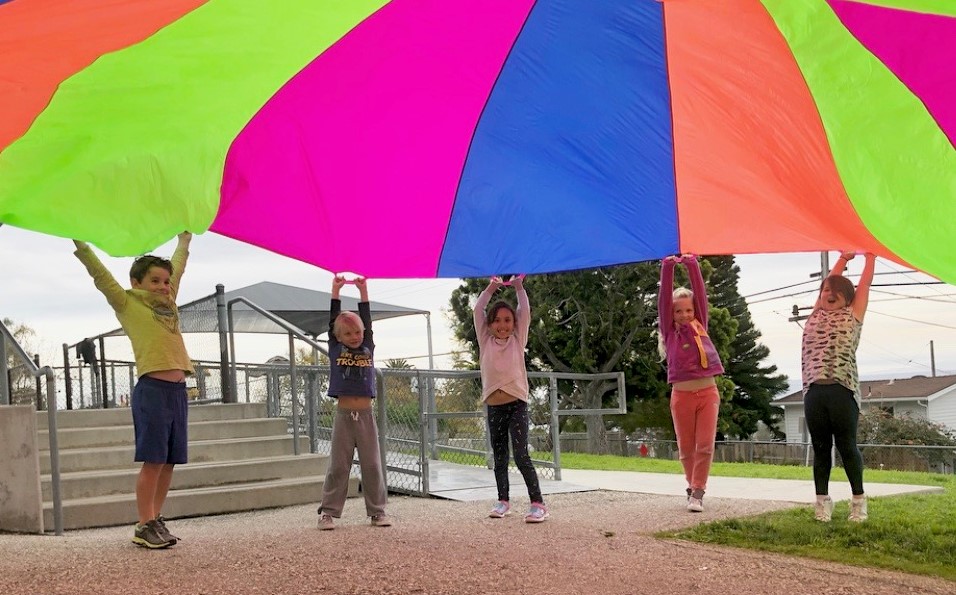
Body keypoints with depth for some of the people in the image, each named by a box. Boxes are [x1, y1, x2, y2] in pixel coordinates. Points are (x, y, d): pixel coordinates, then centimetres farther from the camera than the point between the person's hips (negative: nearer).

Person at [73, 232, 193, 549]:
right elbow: (100, 274, -2)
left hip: (178, 390, 6)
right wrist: (78, 241, -8)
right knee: (153, 460, -6)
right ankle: (144, 525, 1)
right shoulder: (128, 303, 5)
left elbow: (178, 268, 34)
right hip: (152, 389, -6)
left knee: (169, 461, 8)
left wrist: (184, 238, 45)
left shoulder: (168, 305, 20)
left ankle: (155, 520, 17)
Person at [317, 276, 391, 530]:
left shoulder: (368, 348, 9)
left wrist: (363, 290, 7)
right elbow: (333, 320, 3)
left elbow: (367, 320, 8)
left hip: (365, 414, 2)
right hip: (344, 414, -2)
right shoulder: (335, 350, 5)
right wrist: (335, 290, 4)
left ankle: (377, 511, 12)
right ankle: (328, 512, 8)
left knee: (372, 465, 5)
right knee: (338, 466, 2)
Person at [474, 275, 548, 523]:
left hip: (517, 404, -3)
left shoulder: (517, 340, 4)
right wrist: (491, 288, 9)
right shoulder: (486, 342, 7)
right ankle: (503, 500, 23)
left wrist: (519, 287, 7)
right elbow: (478, 311, 4)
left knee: (521, 454, -11)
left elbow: (525, 311, -1)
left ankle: (538, 503, -10)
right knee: (499, 457, 11)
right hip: (494, 407, 3)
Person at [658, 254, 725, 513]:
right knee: (686, 448, 6)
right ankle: (694, 487, 24)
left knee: (705, 446, -6)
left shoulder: (700, 326, 10)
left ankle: (697, 493, -3)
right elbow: (664, 299, -3)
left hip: (708, 391, 1)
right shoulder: (670, 330, 5)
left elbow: (700, 293, 4)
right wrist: (668, 267, -10)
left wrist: (692, 265, -3)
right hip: (682, 394, -1)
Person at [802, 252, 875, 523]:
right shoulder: (816, 316, 17)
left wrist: (870, 255, 22)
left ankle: (858, 500, 12)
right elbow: (829, 283, 25)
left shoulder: (853, 315, 9)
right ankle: (822, 500, 14)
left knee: (847, 447, 0)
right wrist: (843, 258, 35)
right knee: (820, 448, 7)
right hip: (814, 391, 3)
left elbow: (865, 283, 13)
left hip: (843, 390, -3)